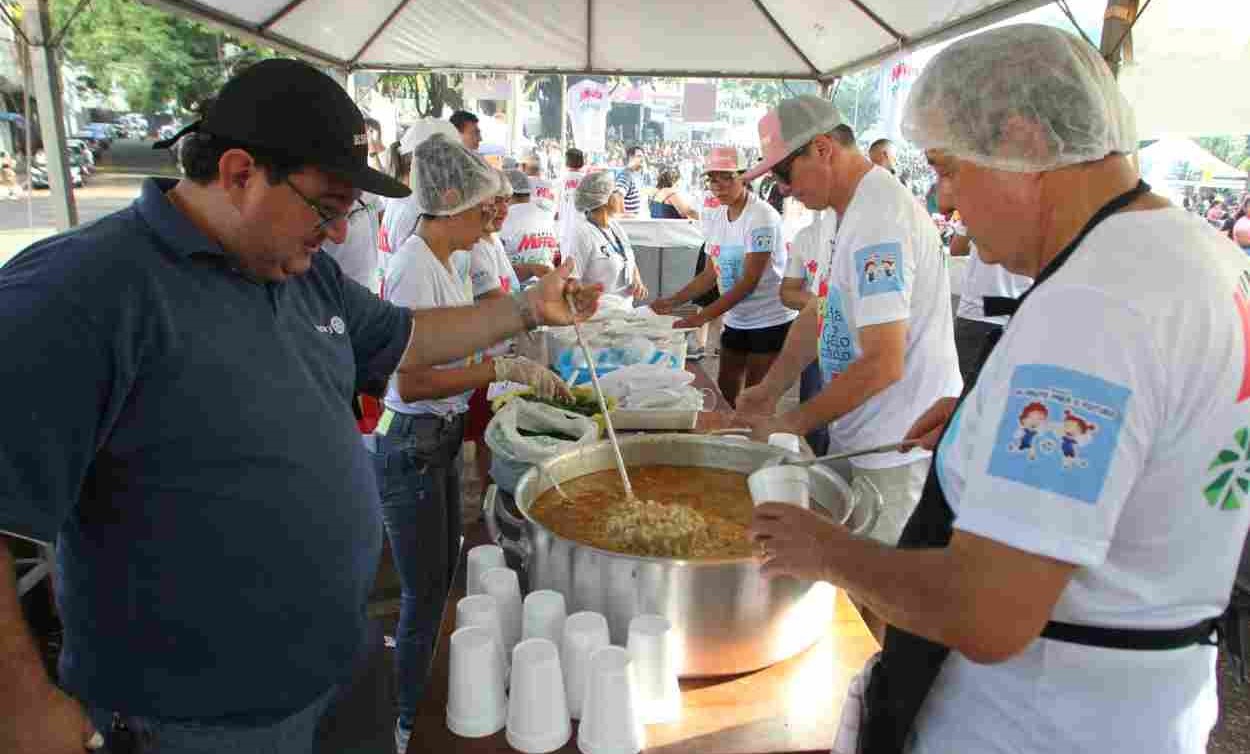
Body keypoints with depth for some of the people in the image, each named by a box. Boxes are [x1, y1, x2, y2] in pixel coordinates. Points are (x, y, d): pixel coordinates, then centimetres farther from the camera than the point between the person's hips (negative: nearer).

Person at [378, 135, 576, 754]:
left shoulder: (449, 261, 8)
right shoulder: (416, 266, -21)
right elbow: (411, 382, -26)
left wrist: (530, 374, 4)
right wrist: (503, 368, -25)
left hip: (440, 437, 10)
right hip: (411, 443, -10)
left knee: (440, 579, 21)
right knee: (424, 594, 4)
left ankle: (417, 695, 41)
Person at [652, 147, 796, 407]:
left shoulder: (761, 216, -16)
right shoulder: (714, 218, 6)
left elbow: (749, 281, -21)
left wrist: (703, 317, -27)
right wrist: (672, 302, -2)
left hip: (769, 322, -7)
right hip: (735, 321, 7)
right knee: (725, 396, 12)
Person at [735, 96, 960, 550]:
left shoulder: (879, 221, -23)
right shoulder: (842, 212, 9)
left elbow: (882, 364, -26)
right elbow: (820, 311, 16)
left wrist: (789, 425, -17)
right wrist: (770, 389, 6)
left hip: (900, 448, -9)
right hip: (859, 436, 9)